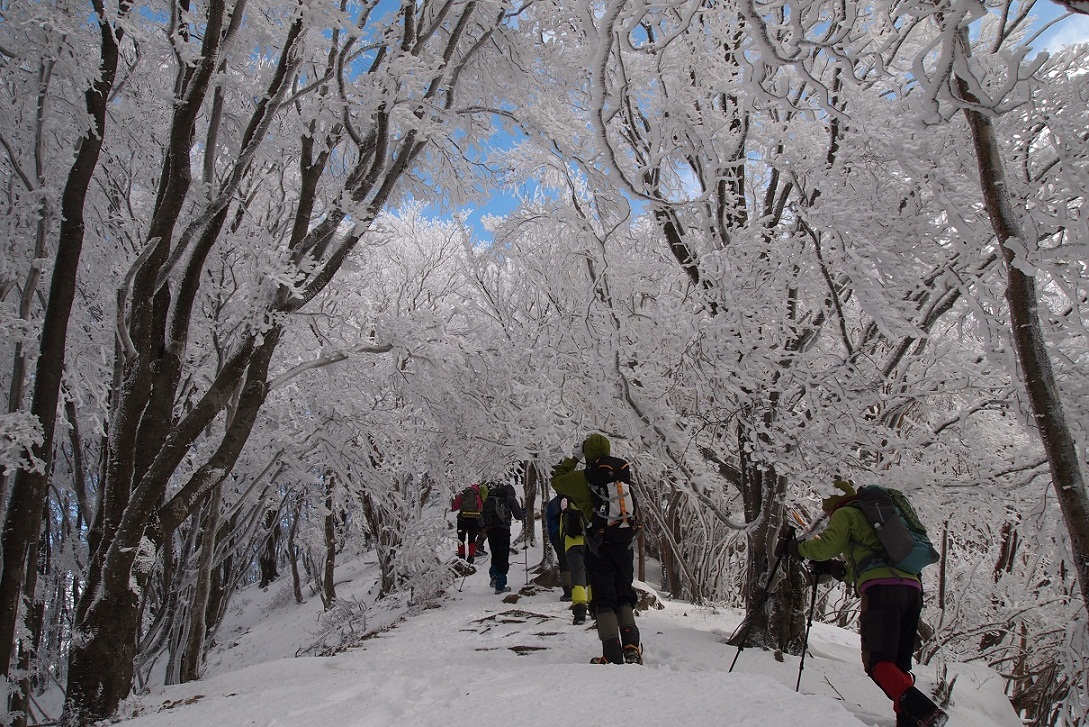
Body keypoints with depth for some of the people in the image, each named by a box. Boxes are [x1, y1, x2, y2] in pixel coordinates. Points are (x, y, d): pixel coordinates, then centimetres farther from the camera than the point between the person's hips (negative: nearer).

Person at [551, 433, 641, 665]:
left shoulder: (580, 478, -7)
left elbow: (557, 481, 13)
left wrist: (573, 458, 18)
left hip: (599, 543, -4)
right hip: (625, 541, 4)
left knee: (603, 600, 4)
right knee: (625, 596, 17)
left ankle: (613, 655, 0)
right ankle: (632, 647, 8)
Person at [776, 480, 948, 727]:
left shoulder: (845, 514, 12)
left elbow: (826, 546, -2)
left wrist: (792, 546, 12)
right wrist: (834, 569, 40)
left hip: (882, 588, -8)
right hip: (913, 588, 8)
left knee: (877, 662, -11)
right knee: (899, 665, 9)